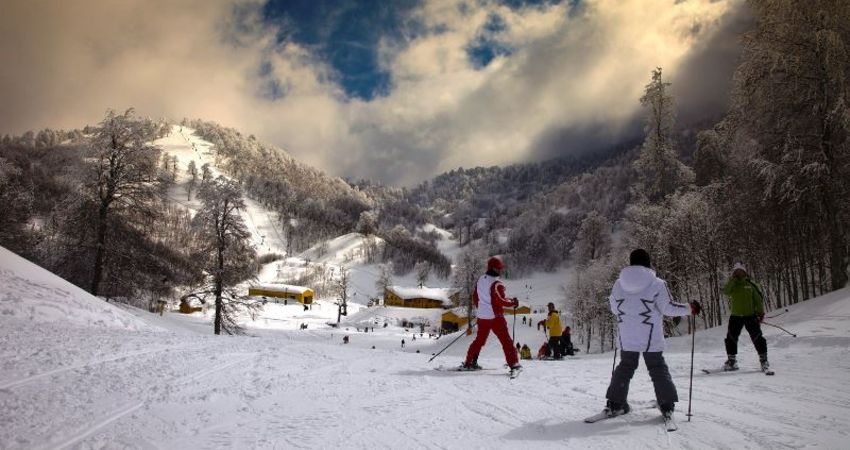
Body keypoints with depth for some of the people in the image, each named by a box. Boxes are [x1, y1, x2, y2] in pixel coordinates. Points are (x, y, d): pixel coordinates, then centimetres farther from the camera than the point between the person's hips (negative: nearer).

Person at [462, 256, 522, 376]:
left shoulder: (480, 280, 6)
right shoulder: (496, 284, -18)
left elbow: (475, 297, 15)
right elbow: (502, 301, -17)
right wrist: (513, 302, -1)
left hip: (482, 316, 7)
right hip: (495, 317, -7)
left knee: (479, 340, 18)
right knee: (506, 341, 0)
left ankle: (469, 362, 20)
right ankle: (514, 364, -3)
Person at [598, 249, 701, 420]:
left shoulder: (618, 284, 0)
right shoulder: (656, 284, -11)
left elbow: (614, 308, 9)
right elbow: (668, 308, -9)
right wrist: (690, 309, 5)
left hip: (627, 338, 3)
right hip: (650, 337, -3)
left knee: (625, 367, 14)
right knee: (658, 368, 10)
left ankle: (615, 403, 13)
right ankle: (667, 405, 10)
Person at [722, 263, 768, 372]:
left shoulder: (750, 284, 3)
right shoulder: (732, 285, 6)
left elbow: (759, 299, 3)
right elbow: (725, 292, -16)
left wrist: (760, 313, -5)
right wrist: (733, 279, -15)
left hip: (750, 315, -2)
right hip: (735, 316, 2)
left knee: (757, 337, -6)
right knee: (731, 338, 3)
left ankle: (764, 360, 3)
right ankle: (732, 361, 14)